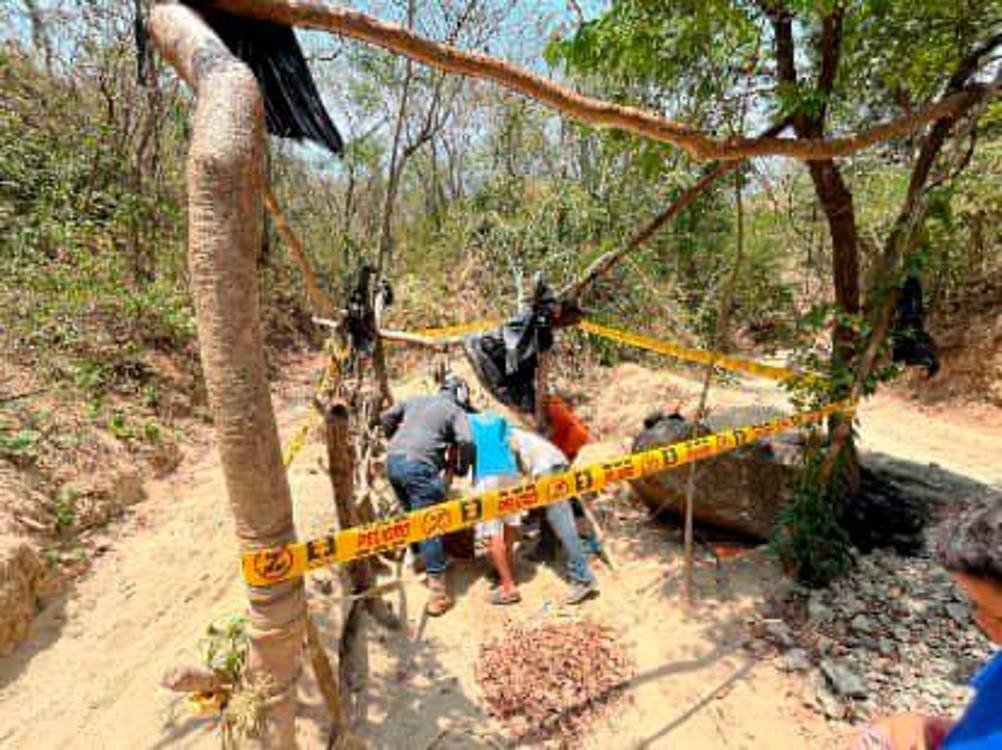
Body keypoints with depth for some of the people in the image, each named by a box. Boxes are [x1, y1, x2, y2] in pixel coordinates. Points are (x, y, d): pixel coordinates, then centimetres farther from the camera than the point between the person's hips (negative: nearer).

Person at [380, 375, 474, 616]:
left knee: (412, 515, 26)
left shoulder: (416, 400, 23)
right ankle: (438, 590, -3)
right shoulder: (456, 411, 7)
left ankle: (419, 557, 40)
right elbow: (465, 441, -9)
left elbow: (386, 417, 21)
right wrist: (461, 469, 6)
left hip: (392, 461, 6)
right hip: (419, 465, -6)